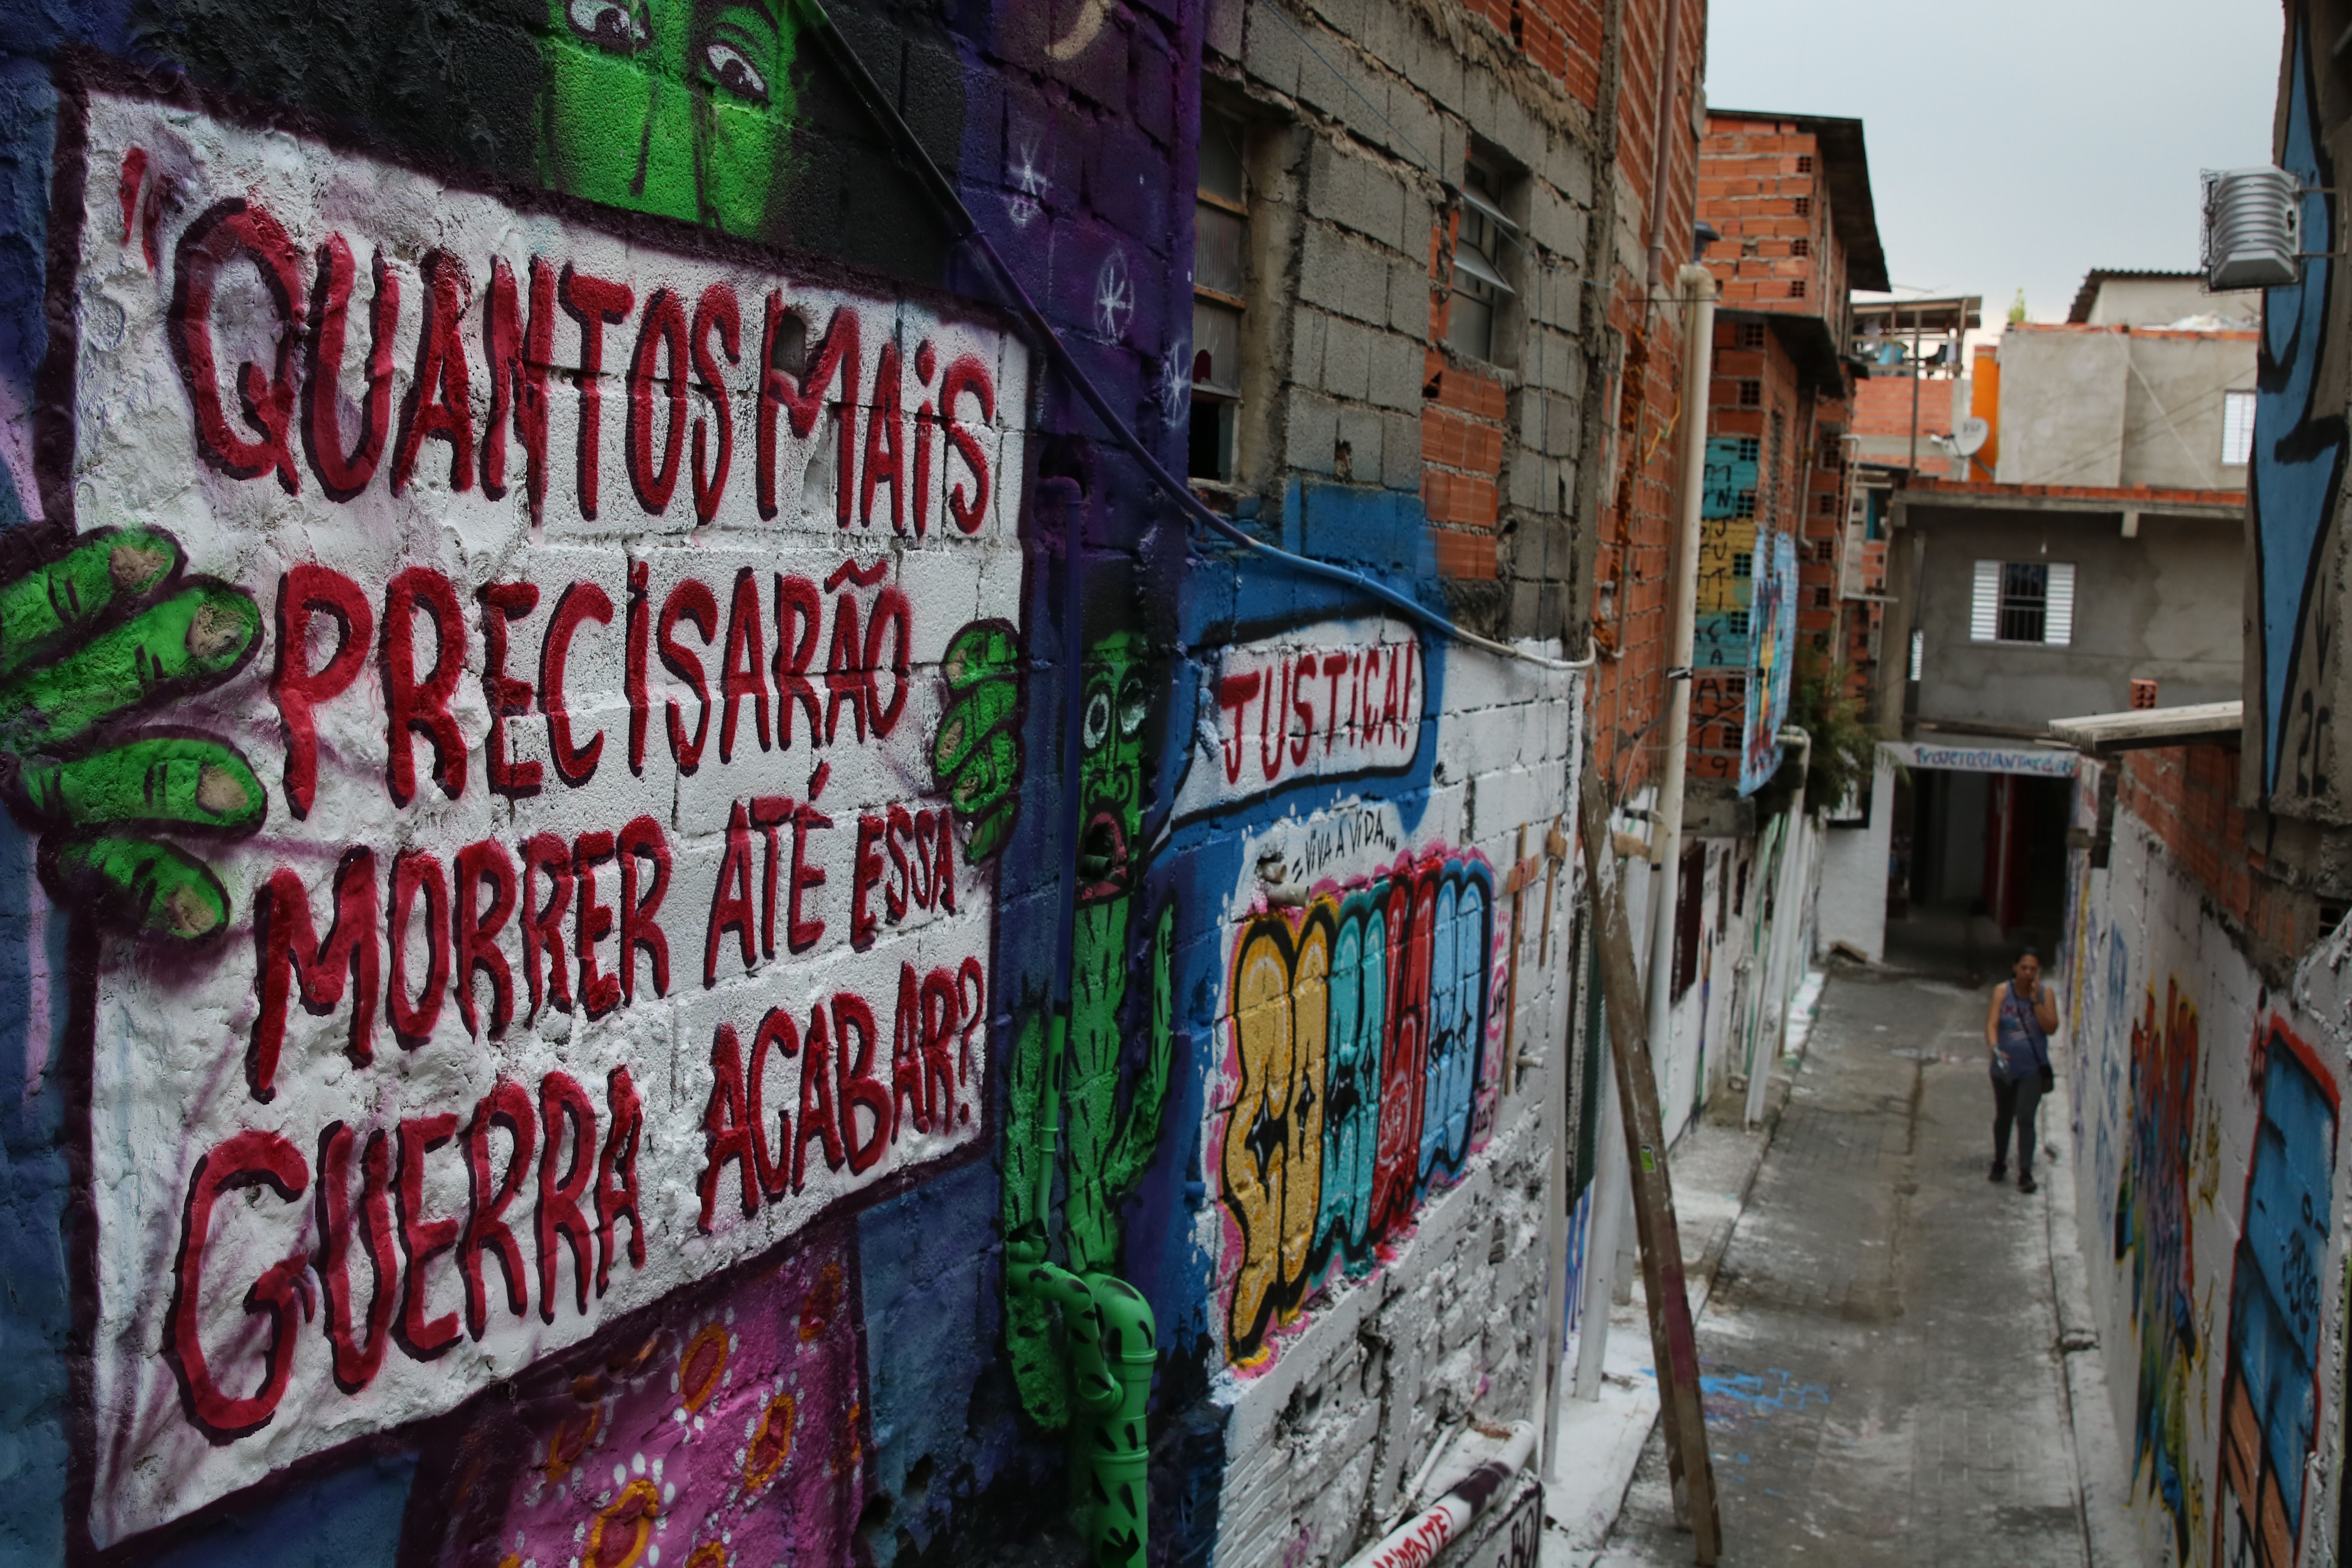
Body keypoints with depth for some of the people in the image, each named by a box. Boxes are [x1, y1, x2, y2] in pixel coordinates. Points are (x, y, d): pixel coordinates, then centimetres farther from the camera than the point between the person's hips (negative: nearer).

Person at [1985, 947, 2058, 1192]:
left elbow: (2051, 1027, -14)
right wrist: (1995, 1049, -34)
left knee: (2026, 1119, -11)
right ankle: (1999, 1163, 37)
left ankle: (2026, 1173, -7)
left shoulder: (2045, 993, -6)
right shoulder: (2002, 991, -8)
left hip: (2032, 1070, -1)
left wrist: (2036, 1000, -21)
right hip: (2004, 1068, 1)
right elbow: (1992, 1024, -17)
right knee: (2003, 1117, 17)